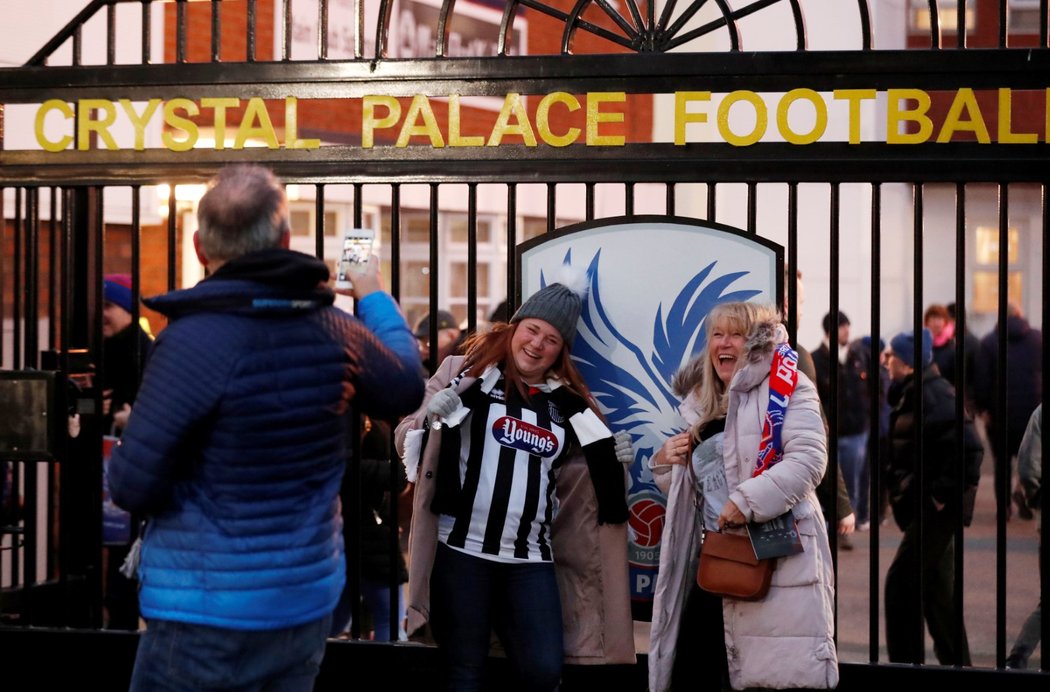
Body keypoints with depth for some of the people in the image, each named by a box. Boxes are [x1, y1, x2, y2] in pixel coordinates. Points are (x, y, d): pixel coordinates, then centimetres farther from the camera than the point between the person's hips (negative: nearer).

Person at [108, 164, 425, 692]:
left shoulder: (194, 339, -21)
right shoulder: (338, 331, -4)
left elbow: (133, 486, -19)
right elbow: (406, 390, 17)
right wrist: (372, 293, 30)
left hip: (208, 616, -6)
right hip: (309, 601, 6)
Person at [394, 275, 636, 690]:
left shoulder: (568, 404, 12)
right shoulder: (468, 373, 3)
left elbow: (594, 477, 21)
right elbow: (406, 440, 0)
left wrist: (614, 460, 1)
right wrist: (431, 417, -20)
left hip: (531, 559, 3)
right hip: (462, 549, -3)